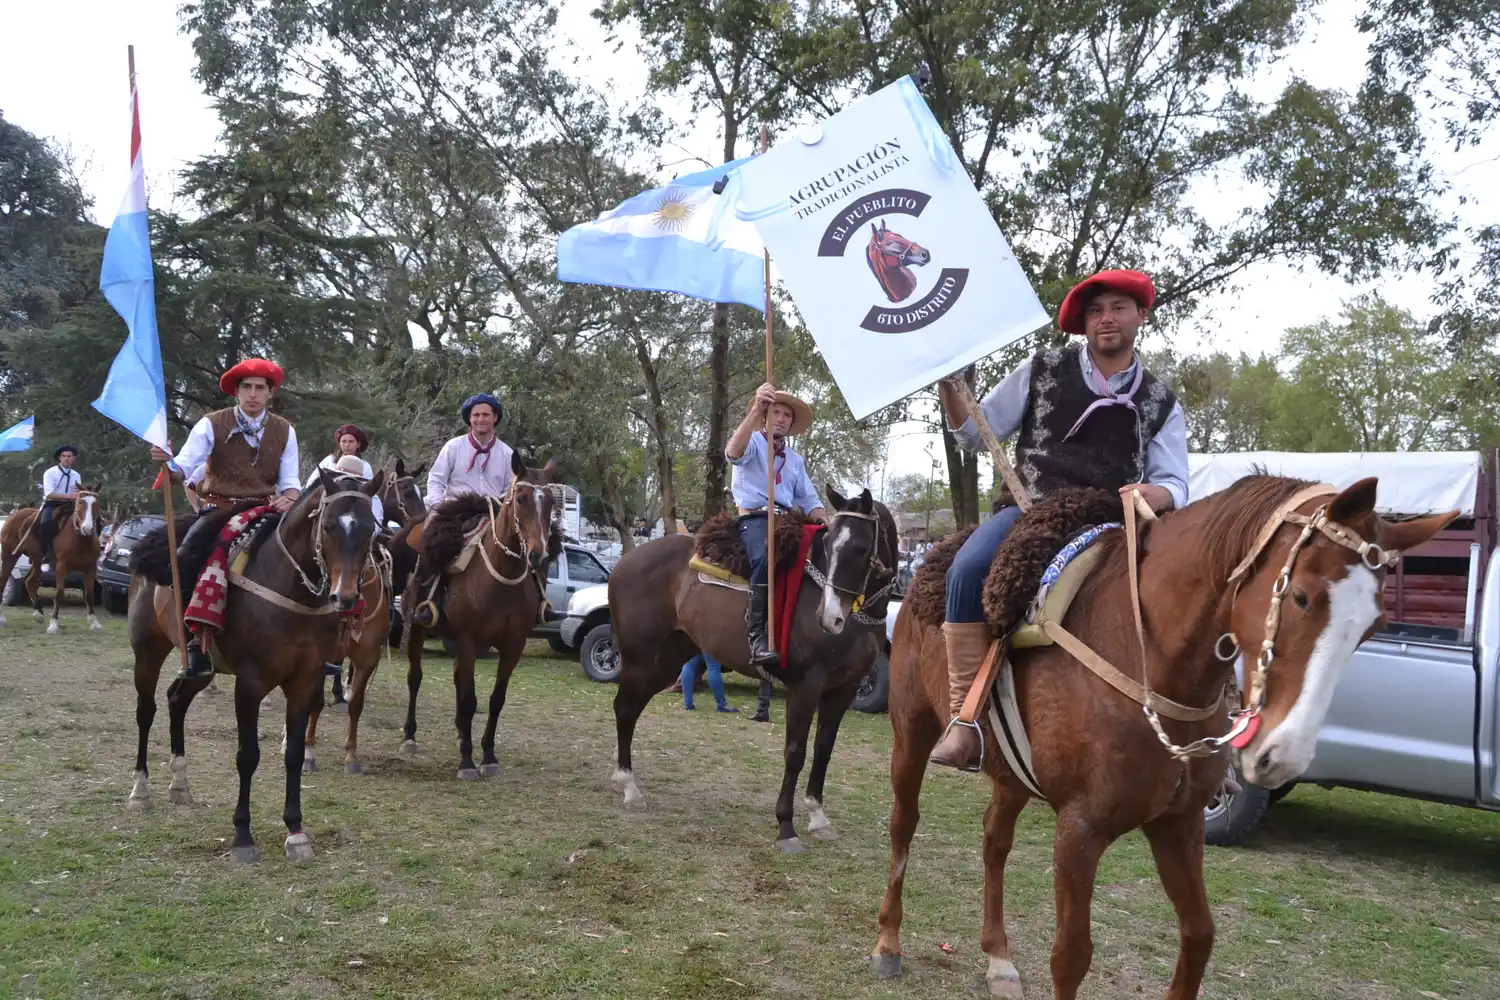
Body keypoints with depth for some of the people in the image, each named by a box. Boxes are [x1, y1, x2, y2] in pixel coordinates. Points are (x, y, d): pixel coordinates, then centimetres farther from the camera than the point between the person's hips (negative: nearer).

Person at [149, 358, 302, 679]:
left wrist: (288, 498, -19)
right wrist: (167, 463, -34)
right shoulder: (212, 425, -2)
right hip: (219, 511, -2)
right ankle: (197, 641, -18)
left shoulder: (284, 431, 7)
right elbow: (182, 470, -10)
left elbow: (290, 480, 5)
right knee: (184, 557, -30)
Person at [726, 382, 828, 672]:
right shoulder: (753, 442, 7)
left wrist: (825, 521, 1)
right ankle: (759, 635, -41)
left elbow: (809, 500, 23)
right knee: (765, 559, -37)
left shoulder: (795, 459, 26)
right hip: (754, 517, -7)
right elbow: (733, 453, -18)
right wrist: (756, 410, -29)